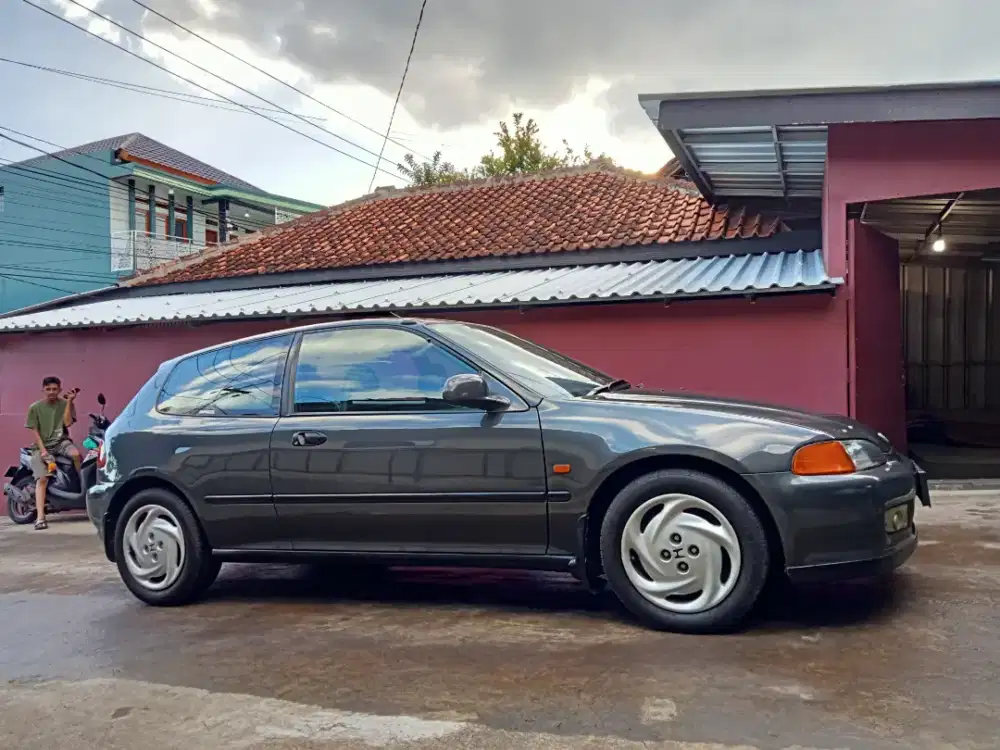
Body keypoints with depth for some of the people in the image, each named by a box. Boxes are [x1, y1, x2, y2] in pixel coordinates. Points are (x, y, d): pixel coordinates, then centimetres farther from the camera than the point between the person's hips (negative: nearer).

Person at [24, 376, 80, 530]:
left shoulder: (65, 404, 4)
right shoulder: (35, 408, 2)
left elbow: (67, 422, -11)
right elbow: (35, 432, 0)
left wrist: (69, 401, -14)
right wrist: (43, 451, -12)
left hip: (61, 442, 0)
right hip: (42, 445, 0)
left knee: (76, 454, -34)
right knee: (42, 479, -18)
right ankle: (40, 518, -25)